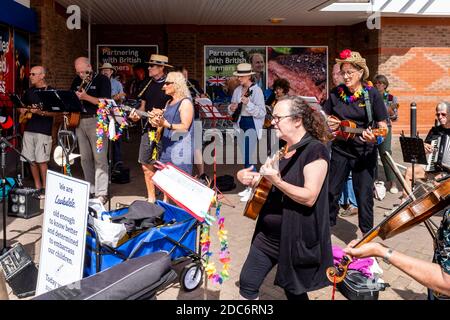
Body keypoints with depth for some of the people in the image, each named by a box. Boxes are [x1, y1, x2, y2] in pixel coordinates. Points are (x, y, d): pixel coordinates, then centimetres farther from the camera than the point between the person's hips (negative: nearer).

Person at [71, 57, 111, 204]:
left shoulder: (102, 80, -4)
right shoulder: (77, 81, 15)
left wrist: (86, 97, -22)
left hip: (96, 121, -6)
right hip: (80, 121, 7)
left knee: (99, 158, -8)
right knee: (85, 158, 10)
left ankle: (101, 193, -6)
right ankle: (90, 190, 20)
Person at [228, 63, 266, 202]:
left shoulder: (257, 91, -10)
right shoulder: (237, 90, 9)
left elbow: (262, 113, -16)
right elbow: (232, 110, 18)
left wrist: (248, 103, -28)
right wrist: (231, 108, -6)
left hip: (252, 124, -7)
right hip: (240, 124, 7)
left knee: (248, 157, -12)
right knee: (243, 157, 10)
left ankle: (252, 189, -6)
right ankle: (249, 186, 20)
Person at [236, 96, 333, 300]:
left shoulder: (315, 150, -16)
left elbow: (310, 197, -24)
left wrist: (278, 182, -34)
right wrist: (247, 177, -2)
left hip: (297, 238, -7)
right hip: (268, 235, 7)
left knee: (294, 292, 9)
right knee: (247, 283, 9)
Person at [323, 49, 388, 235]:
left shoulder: (372, 94, -9)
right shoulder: (336, 93, 1)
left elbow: (383, 126, -8)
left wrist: (375, 137, -28)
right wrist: (329, 123, -7)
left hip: (364, 152, -3)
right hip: (340, 149, 3)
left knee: (364, 196, 2)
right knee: (332, 191, 13)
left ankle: (367, 233, 15)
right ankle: (327, 225, 30)